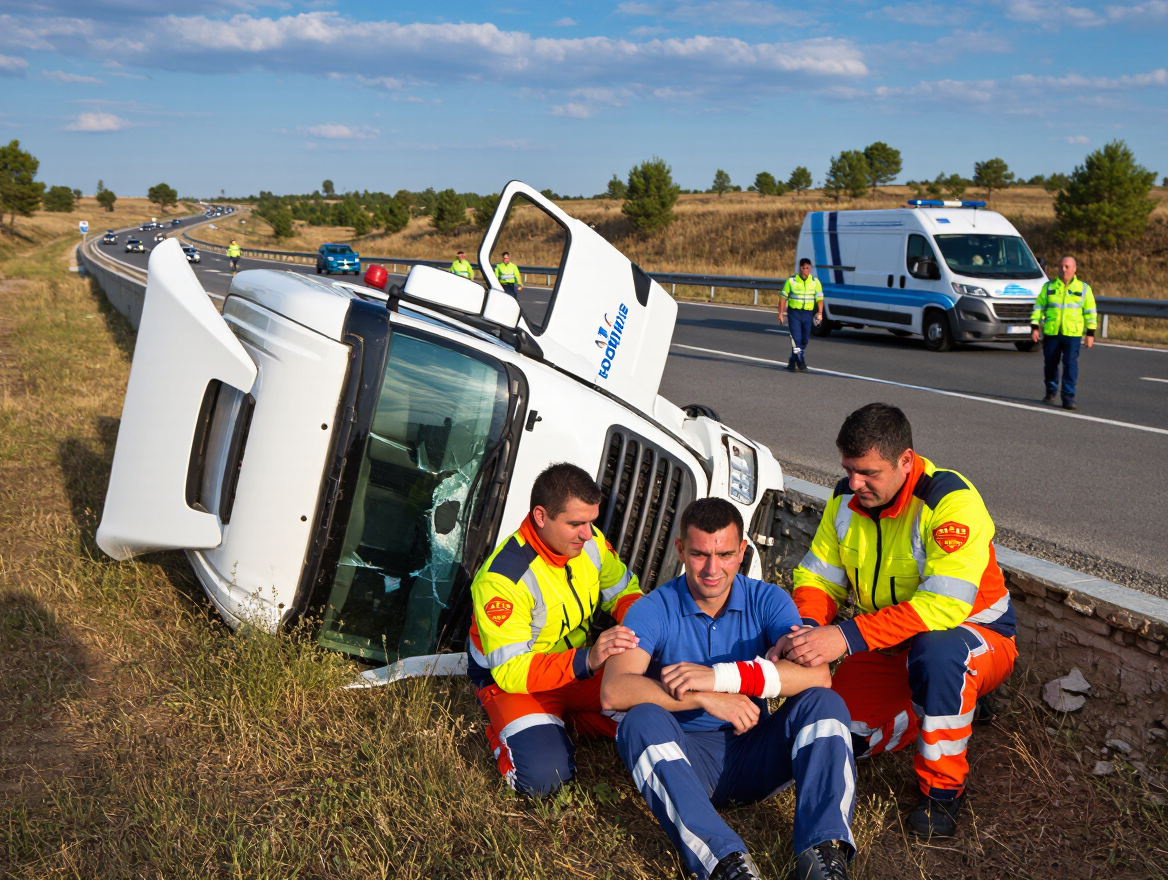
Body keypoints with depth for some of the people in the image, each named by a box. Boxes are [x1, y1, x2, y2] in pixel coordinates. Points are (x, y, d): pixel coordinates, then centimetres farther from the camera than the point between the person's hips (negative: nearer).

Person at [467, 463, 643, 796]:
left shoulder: (589, 541, -9)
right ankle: (503, 732, 3)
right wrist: (587, 660, -43)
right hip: (511, 680, -6)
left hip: (581, 666, 6)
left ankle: (568, 718, 8)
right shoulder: (500, 579, -29)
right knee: (545, 775, -30)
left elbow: (625, 592, 9)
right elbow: (511, 671, -30)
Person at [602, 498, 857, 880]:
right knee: (642, 719, -31)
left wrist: (721, 676, -28)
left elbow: (817, 674, -19)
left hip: (756, 754, 2)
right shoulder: (654, 610, -6)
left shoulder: (767, 601, -1)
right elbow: (613, 692, -22)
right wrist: (704, 698, -29)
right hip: (686, 757, -1)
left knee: (824, 703, -21)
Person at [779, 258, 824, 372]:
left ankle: (792, 362, 20)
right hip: (794, 313, -3)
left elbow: (819, 298, 4)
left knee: (804, 340, 7)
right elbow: (783, 297, 3)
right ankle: (801, 362, -15)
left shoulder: (815, 282, 4)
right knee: (796, 338, -14)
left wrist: (820, 313, -9)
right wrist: (781, 313, -1)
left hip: (808, 314, 3)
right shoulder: (791, 281, -1)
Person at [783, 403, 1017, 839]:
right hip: (888, 647, 6)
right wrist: (806, 627, -25)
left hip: (975, 635, -6)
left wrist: (847, 637, -44)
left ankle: (942, 786, -17)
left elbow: (943, 606, -37)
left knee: (936, 650, -41)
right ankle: (957, 699, 13)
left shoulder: (952, 501, -27)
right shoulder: (847, 497, -6)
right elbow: (818, 575, -1)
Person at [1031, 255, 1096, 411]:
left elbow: (1090, 312, 8)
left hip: (1072, 334, -1)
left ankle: (1068, 398, -5)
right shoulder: (1048, 287, 8)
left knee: (1070, 365, -8)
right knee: (1050, 364, 7)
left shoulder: (1084, 289, 7)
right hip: (1050, 333, 1)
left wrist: (1090, 333, 3)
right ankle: (1050, 393, 24)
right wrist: (1034, 327, -1)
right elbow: (1038, 307, 8)